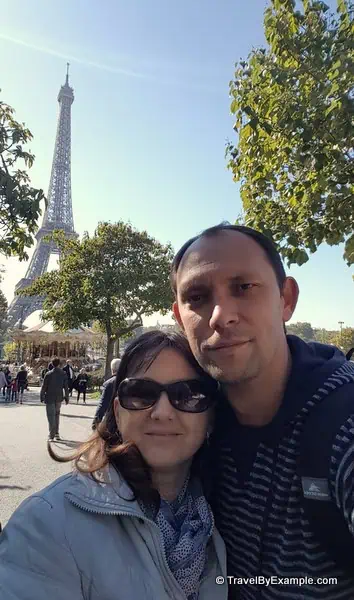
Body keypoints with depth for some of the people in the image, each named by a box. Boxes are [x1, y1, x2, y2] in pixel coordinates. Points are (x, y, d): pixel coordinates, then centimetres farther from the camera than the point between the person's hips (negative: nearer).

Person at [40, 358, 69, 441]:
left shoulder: (49, 374, -10)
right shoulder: (63, 374, -3)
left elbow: (44, 386, -7)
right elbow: (66, 387, 0)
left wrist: (42, 396, 4)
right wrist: (67, 397, 8)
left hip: (50, 398, -3)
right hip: (59, 398, 3)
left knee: (51, 416, 2)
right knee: (57, 415, 17)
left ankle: (52, 435, -2)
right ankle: (56, 433, 20)